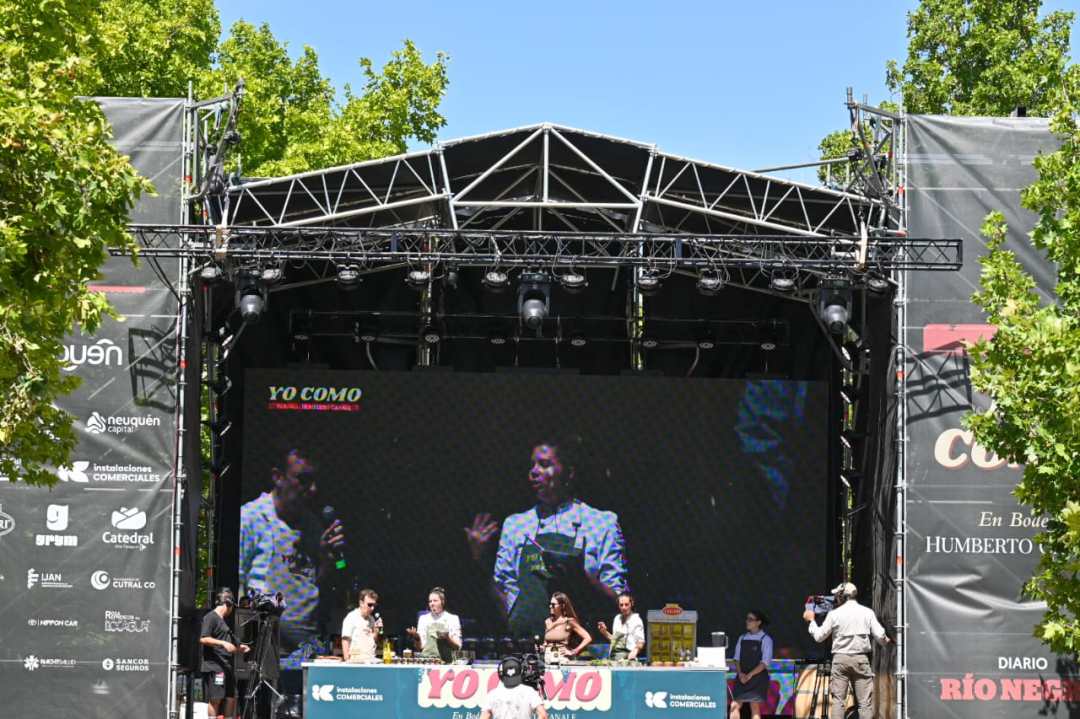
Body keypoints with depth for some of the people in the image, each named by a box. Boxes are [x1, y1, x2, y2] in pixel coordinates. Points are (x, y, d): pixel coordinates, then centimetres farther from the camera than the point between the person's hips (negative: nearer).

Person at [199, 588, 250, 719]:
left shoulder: (222, 620, 22)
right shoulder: (211, 617, -6)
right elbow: (203, 639, -18)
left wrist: (238, 648, 24)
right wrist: (223, 643, -24)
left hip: (226, 666, 10)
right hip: (214, 666, -10)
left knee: (231, 697, 9)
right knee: (215, 699, -9)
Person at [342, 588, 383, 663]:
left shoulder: (371, 619, 15)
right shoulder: (352, 617, -4)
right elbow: (345, 640, -8)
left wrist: (376, 631, 1)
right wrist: (347, 661, -15)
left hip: (371, 661, 6)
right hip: (356, 662, -6)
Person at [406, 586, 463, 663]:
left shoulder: (453, 619, 6)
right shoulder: (423, 618, 12)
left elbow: (457, 646, 3)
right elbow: (420, 646, 6)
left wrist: (447, 638, -16)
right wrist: (416, 637, -14)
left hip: (446, 662, -2)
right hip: (426, 660, 2)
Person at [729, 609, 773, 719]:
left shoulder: (765, 639, -5)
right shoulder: (742, 638, 10)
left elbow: (764, 663, -9)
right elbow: (737, 658, 10)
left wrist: (749, 675, -15)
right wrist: (740, 673, -8)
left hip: (758, 678, -5)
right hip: (742, 678, 5)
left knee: (755, 708, -4)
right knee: (735, 705, -5)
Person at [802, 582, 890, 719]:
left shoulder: (834, 614, 0)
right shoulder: (867, 612, 3)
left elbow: (819, 637, 6)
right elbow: (880, 636, -1)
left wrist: (811, 620, 22)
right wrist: (886, 641, 22)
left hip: (840, 658, 0)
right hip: (861, 659, 1)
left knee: (837, 700, 2)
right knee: (865, 701, 1)